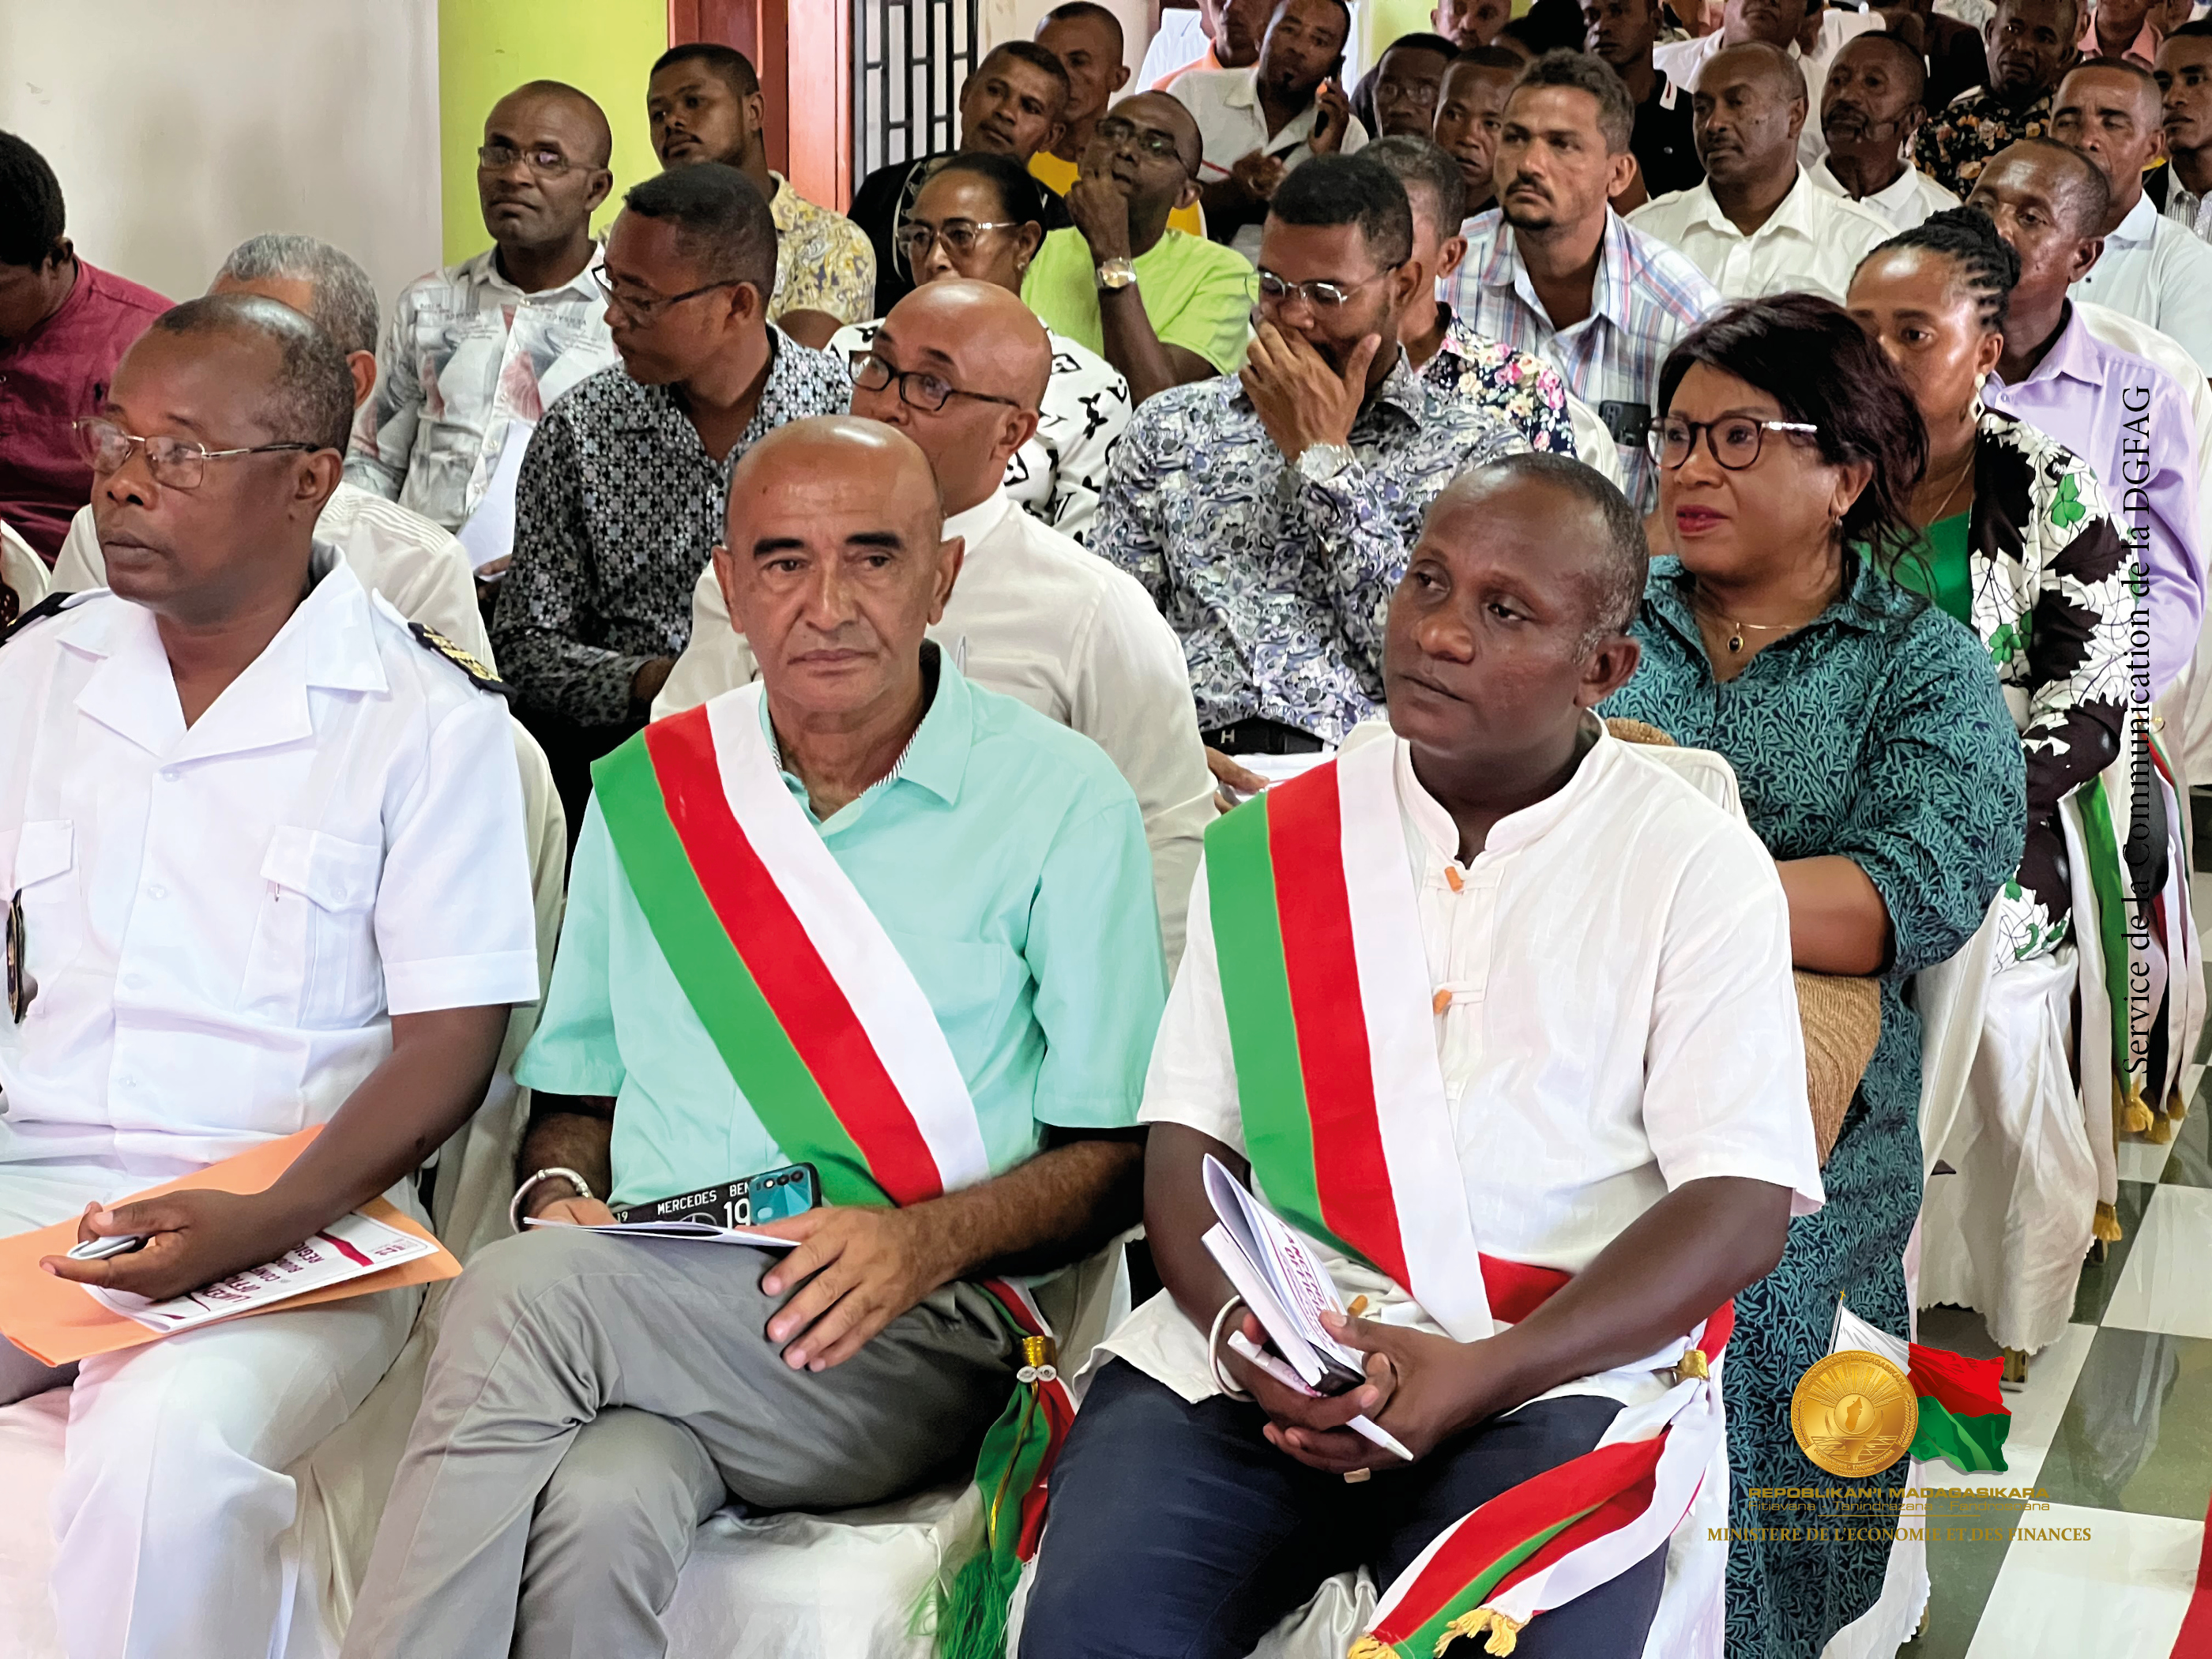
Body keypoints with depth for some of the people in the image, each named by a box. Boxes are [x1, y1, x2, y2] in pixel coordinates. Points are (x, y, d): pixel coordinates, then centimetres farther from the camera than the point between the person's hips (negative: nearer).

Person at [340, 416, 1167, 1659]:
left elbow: (1118, 1158, 2)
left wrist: (925, 1240, -16)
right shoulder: (648, 788, 16)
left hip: (915, 1343, -3)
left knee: (516, 1296, -29)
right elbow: (579, 1092, 23)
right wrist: (562, 1195, -1)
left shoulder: (1063, 798, 3)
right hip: (642, 1305, 3)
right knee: (600, 1509, -34)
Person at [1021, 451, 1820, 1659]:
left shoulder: (1699, 866, 5)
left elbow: (1741, 1205, -2)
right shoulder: (1271, 844, 15)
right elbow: (1187, 1139, 11)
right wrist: (1237, 1322, -11)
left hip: (1547, 1373, -2)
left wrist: (1482, 1375, -15)